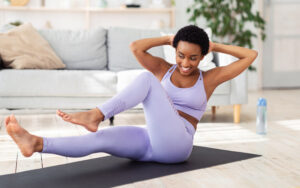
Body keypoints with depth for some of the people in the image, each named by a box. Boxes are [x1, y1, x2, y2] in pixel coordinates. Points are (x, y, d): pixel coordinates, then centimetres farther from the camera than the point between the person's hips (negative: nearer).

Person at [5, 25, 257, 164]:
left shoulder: (209, 78, 9)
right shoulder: (164, 69, 16)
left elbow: (251, 55, 7)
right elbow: (135, 47, 3)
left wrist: (216, 46, 13)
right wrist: (168, 39, 12)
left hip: (175, 145, -4)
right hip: (149, 142, 4)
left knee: (146, 79, -23)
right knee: (99, 138, -27)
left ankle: (94, 116, -39)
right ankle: (36, 143, -48)